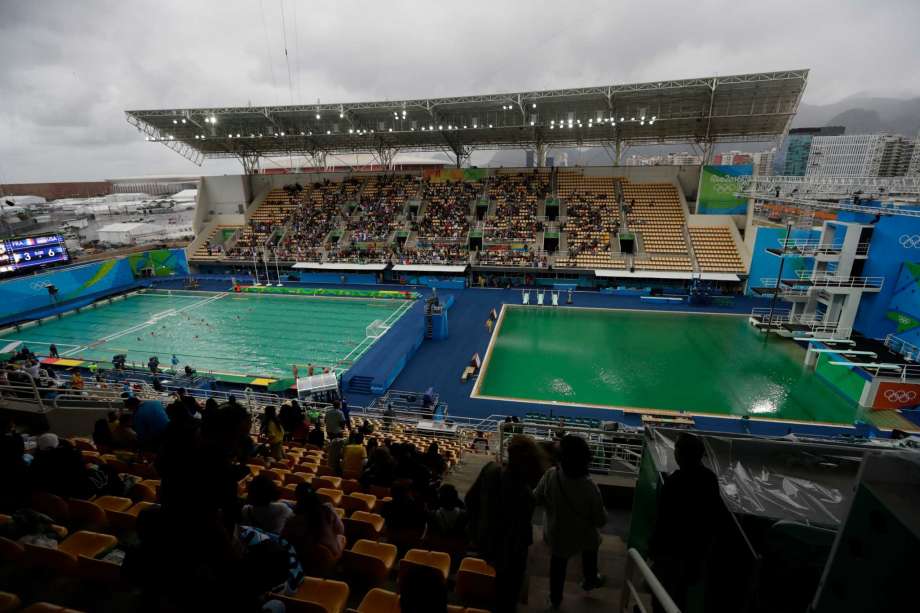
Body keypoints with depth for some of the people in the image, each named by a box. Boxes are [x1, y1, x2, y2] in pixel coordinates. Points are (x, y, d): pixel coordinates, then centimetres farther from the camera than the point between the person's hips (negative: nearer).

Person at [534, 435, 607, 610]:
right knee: (590, 551, 35)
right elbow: (600, 520, -20)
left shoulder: (550, 476, -30)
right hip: (584, 536, -1)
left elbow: (537, 499, -12)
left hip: (557, 535, 1)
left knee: (558, 564, 29)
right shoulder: (590, 487, -34)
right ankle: (590, 580, 61)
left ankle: (555, 599, 50)